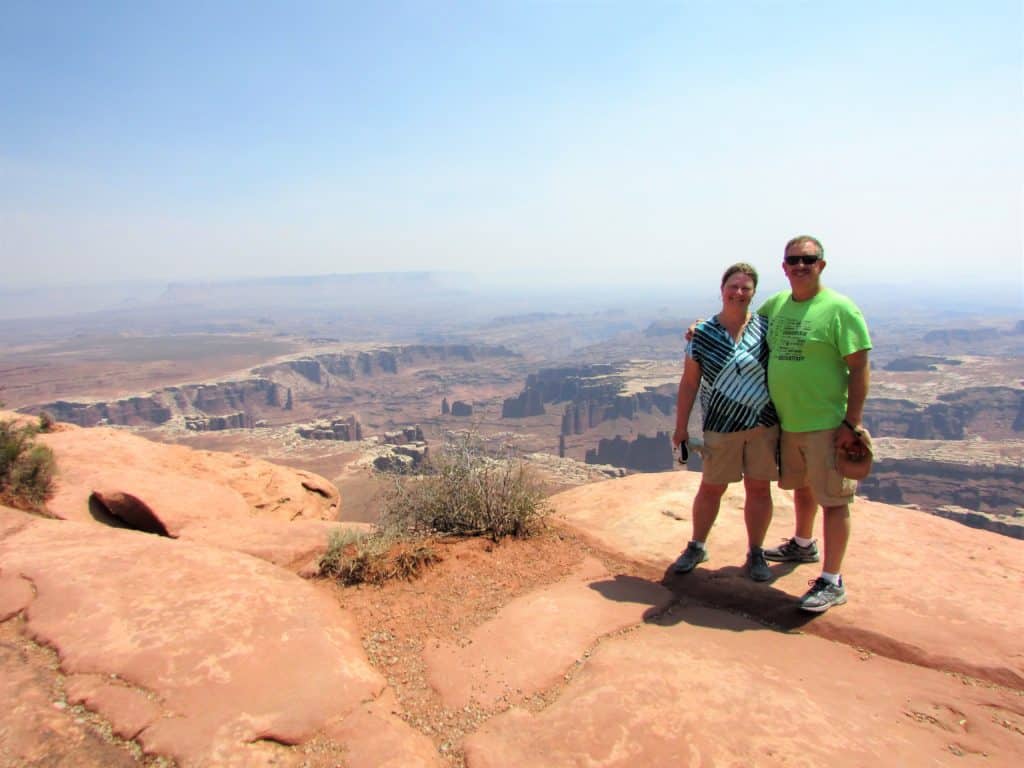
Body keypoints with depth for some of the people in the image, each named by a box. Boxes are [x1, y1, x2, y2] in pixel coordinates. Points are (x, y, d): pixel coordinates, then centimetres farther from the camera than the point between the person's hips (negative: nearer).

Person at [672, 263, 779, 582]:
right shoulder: (703, 334, -3)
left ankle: (756, 552, 26)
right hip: (721, 426, -1)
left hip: (765, 424, 1)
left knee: (759, 487, 9)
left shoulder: (766, 327, -1)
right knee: (711, 488, 10)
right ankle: (697, 547, 29)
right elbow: (689, 382, 0)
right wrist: (681, 427, 0)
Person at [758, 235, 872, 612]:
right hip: (786, 421, 7)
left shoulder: (839, 308, -12)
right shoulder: (776, 304, 7)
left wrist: (852, 423, -18)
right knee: (801, 485, 24)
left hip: (827, 423, -7)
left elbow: (859, 368, -14)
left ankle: (832, 582, 10)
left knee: (833, 499, 0)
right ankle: (803, 545, 46)